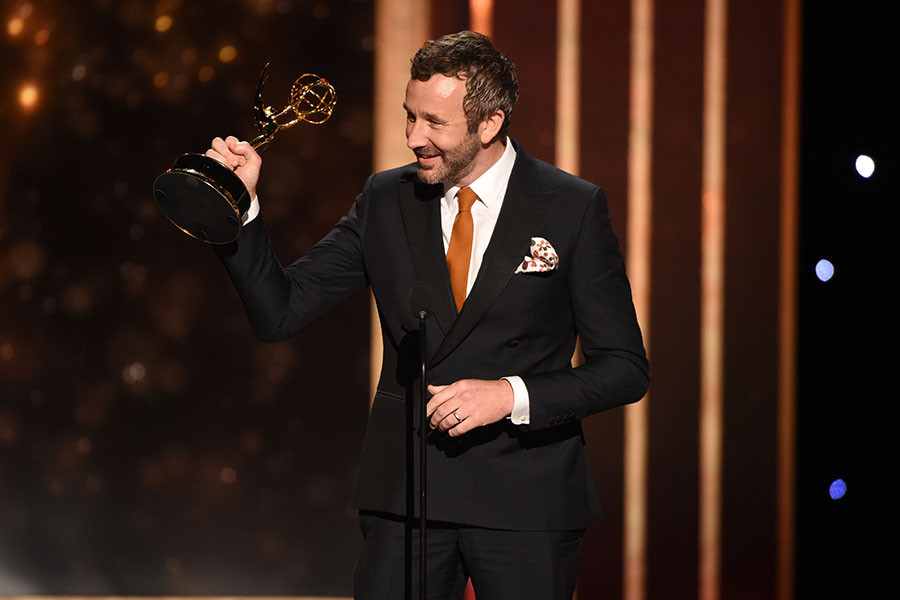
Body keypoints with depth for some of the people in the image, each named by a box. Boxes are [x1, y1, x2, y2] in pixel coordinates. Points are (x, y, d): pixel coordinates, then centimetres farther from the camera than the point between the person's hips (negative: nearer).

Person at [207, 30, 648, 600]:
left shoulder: (573, 207, -3)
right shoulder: (386, 200, 6)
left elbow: (626, 367, -3)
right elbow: (279, 311, 3)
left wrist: (511, 395, -17)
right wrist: (241, 205, -10)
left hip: (526, 499, -2)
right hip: (404, 490, 2)